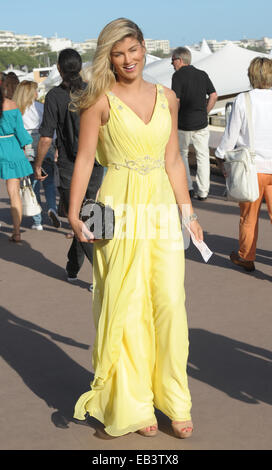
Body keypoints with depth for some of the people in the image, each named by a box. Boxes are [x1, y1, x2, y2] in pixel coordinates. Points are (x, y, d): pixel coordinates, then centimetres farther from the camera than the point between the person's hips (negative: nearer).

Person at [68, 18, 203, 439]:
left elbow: (173, 161, 13)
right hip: (121, 210, -3)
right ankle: (132, 404, 15)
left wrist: (188, 213, 11)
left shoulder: (167, 98, 11)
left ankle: (174, 400, 15)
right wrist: (74, 214, -11)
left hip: (162, 207, 4)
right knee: (126, 306, 2)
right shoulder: (101, 100, -1)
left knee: (171, 303, 1)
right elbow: (84, 159, -3)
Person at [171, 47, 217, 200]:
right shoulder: (202, 74, 6)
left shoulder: (178, 75, -9)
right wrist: (205, 113, 11)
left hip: (183, 123, -3)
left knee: (182, 154, 16)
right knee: (203, 156, 9)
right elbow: (214, 96, 4)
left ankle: (188, 187, 14)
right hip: (201, 123, 4)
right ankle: (203, 192, 8)